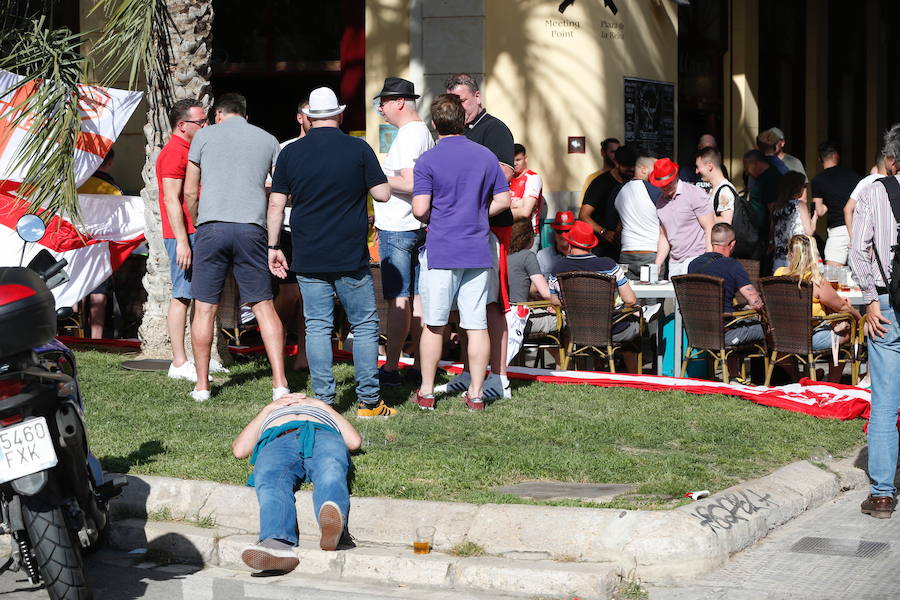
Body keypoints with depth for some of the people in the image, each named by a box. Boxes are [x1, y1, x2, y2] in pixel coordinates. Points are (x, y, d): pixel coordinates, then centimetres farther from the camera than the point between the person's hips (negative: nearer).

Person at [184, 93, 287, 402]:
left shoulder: (204, 136, 10)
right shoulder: (268, 140, 15)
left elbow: (190, 192, 10)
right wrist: (273, 243, 18)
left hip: (212, 226, -1)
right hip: (251, 229, 1)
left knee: (205, 308, 5)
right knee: (264, 306, 5)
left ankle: (202, 385, 8)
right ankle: (280, 382, -1)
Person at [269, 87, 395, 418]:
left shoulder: (290, 153, 2)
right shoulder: (358, 149, -4)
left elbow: (276, 204, 1)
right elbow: (383, 194, -2)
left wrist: (273, 247, 9)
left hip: (308, 258, 2)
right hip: (351, 256, -2)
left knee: (317, 326, 6)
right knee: (365, 325, 7)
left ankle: (324, 400, 4)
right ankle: (368, 401, 7)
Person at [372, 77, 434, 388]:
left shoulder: (408, 136, -15)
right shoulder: (422, 131, 17)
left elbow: (410, 185, -22)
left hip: (397, 230, -10)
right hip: (416, 226, 10)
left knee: (398, 300, -8)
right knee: (416, 298, 11)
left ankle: (391, 368, -5)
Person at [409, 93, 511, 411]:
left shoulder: (428, 161, -8)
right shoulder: (486, 156, 5)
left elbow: (420, 209, -13)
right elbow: (503, 200, 8)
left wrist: (432, 220, 9)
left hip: (441, 251, -3)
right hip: (478, 252, 3)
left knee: (433, 325, 6)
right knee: (477, 325, 4)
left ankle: (426, 392, 12)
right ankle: (476, 394, 7)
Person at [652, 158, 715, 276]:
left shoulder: (695, 194, -5)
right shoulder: (661, 202, 15)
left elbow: (710, 230, -7)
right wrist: (657, 265, 10)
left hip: (695, 259, -6)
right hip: (674, 264, 6)